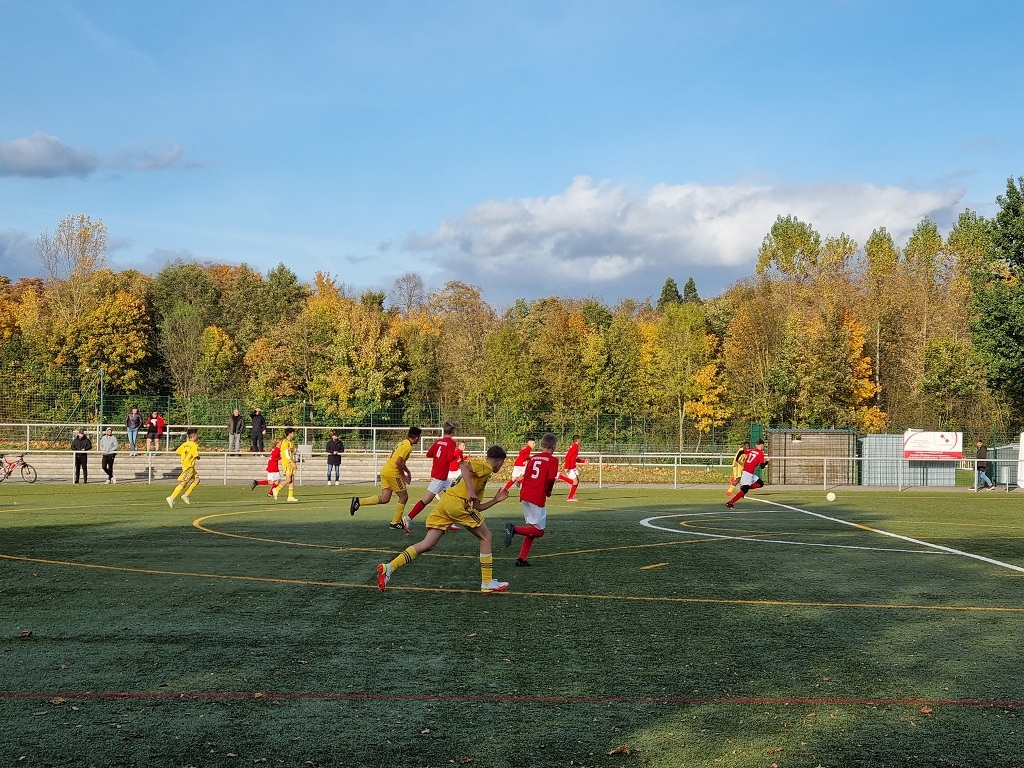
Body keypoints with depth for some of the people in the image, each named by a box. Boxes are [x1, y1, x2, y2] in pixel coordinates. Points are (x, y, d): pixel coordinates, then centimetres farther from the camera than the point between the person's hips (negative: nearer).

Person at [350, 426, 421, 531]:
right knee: (404, 497, 4)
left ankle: (358, 501, -5)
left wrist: (408, 472, 28)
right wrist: (403, 476, -11)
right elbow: (398, 462, -22)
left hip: (385, 471, 9)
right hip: (393, 473, -9)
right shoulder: (408, 447, -13)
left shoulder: (403, 443, 18)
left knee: (384, 499, 4)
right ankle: (395, 523, 9)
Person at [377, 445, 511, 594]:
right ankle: (487, 583, 10)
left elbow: (476, 507, 29)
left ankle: (389, 568, -11)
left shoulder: (482, 471, 31)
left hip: (444, 503, 8)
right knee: (486, 537, 8)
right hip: (458, 503, -8)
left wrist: (496, 500, 31)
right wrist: (471, 490, -22)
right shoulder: (485, 466, 4)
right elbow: (464, 466, -16)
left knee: (427, 545, 2)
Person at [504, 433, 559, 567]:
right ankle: (515, 529, -23)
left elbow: (525, 475, 14)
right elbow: (551, 477, -13)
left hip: (525, 495, 7)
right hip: (538, 497, -7)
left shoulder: (532, 458, 17)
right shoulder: (552, 460, -1)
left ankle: (522, 559, 10)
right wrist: (549, 491, 4)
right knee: (539, 530, 0)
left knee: (532, 528, 17)